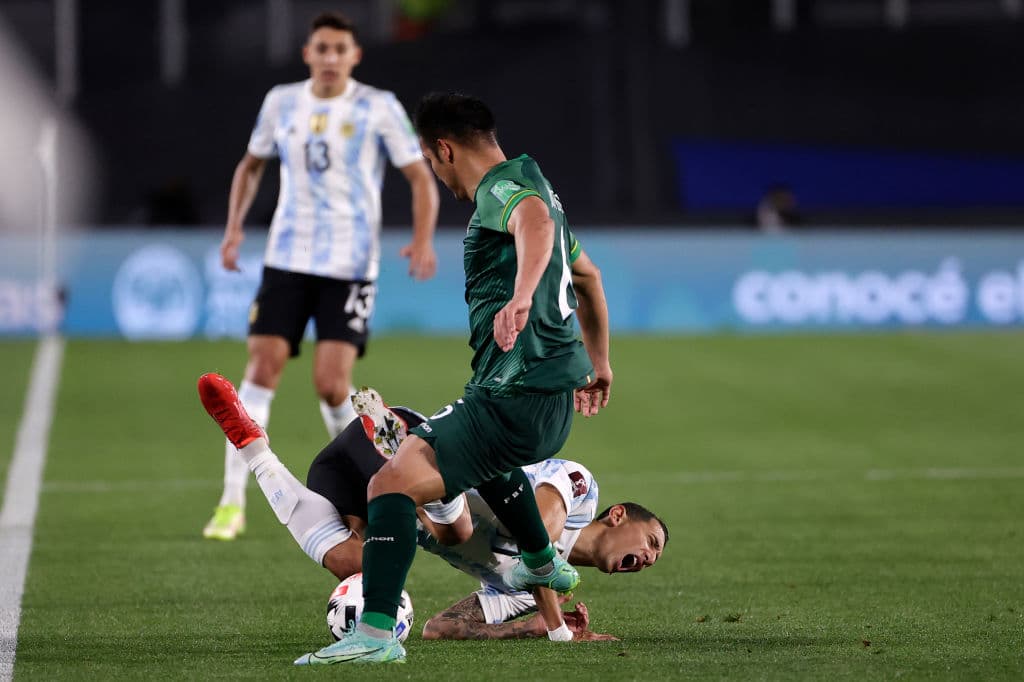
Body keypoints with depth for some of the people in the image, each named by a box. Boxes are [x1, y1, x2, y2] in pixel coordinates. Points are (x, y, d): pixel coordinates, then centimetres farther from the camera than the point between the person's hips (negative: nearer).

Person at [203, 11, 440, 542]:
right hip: (287, 258, 3)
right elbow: (251, 166, 21)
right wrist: (235, 227, 7)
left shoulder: (378, 108, -3)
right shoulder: (281, 103, 6)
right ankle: (232, 503, -4)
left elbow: (420, 178, -1)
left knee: (331, 384, -11)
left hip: (350, 266, -3)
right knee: (261, 370, -7)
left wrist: (423, 240, -17)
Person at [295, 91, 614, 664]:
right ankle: (543, 565, 61)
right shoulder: (534, 185, 22)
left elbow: (535, 220, -37)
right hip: (557, 399, 11)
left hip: (516, 398, -11)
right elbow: (587, 276, 38)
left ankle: (376, 633, -35)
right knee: (482, 456, 44)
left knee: (393, 482, -21)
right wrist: (598, 363, 49)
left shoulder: (500, 190, -11)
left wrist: (521, 295, -54)